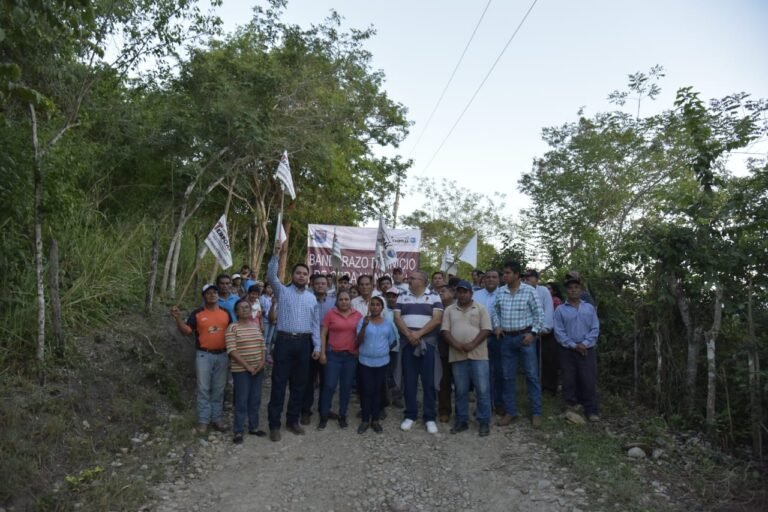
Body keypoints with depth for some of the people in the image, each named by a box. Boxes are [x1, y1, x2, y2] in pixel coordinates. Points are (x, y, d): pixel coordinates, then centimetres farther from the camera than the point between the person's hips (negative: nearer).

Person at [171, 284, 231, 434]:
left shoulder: (226, 313, 7)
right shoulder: (197, 314, -2)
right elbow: (186, 331, -10)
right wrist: (178, 318, -24)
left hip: (222, 355, 3)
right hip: (204, 355, -3)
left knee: (219, 389, 10)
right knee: (203, 389, 1)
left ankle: (217, 418, 20)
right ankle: (203, 420, 9)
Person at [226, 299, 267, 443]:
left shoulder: (256, 325, 11)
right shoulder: (233, 327, -8)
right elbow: (231, 351, -15)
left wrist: (262, 361, -3)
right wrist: (247, 366, -16)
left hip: (258, 369, 6)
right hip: (241, 370, -5)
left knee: (255, 400, 11)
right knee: (242, 401, -1)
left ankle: (253, 427, 24)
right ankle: (238, 431, 9)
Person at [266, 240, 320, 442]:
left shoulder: (312, 298, 13)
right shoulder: (283, 291, 3)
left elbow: (315, 324, 12)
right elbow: (271, 276, -14)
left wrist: (317, 346, 5)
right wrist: (276, 254, -23)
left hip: (304, 343, 4)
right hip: (285, 341, -4)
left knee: (299, 385, 11)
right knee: (279, 384, 0)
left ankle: (293, 421, 24)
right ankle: (274, 424, 8)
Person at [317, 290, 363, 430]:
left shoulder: (358, 315, 3)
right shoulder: (330, 314, -3)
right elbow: (323, 334, -1)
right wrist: (322, 352, -6)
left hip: (351, 355, 2)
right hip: (333, 354, -2)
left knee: (346, 387, 9)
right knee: (329, 386, -1)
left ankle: (342, 416, 22)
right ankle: (323, 417, 13)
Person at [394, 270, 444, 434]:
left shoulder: (434, 297, 3)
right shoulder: (402, 297, 11)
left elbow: (437, 319, -8)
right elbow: (397, 318, 2)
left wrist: (419, 333, -16)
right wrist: (409, 335, -12)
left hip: (428, 343, -2)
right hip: (407, 344, 2)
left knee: (429, 381, 1)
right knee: (409, 381, 5)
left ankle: (430, 417, 10)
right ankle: (410, 415, 16)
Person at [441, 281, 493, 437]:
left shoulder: (480, 308, 4)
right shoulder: (449, 310, 9)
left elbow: (486, 330, -4)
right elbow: (445, 331, 2)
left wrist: (472, 344, -16)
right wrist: (456, 344, -15)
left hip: (478, 354, -2)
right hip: (457, 355, 2)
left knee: (482, 389, -1)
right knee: (461, 390, 9)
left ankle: (484, 422, 9)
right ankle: (461, 421, 19)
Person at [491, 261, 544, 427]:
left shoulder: (529, 291, -8)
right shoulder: (500, 292, 3)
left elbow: (538, 314, -5)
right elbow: (494, 311, 15)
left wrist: (533, 333, -11)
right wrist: (496, 326, 0)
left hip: (525, 336, -4)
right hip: (507, 338, 4)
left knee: (532, 375, 2)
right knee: (508, 376, 8)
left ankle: (536, 412, 12)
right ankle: (510, 412, 18)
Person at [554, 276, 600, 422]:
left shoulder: (589, 308, 7)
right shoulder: (560, 310, 2)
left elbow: (595, 329, 1)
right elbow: (559, 332, -4)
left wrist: (585, 344, -12)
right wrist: (574, 345, -12)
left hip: (587, 350, 0)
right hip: (568, 351, 0)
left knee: (589, 381, -1)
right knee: (569, 380, 5)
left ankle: (591, 411, 6)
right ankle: (571, 407, 18)